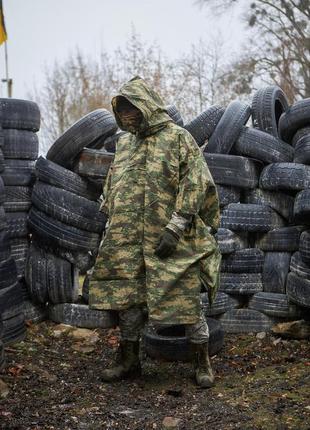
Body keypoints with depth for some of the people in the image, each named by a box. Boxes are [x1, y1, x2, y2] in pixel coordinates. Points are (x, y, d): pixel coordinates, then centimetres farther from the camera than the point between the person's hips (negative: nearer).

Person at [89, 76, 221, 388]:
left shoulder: (178, 138, -3)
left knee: (185, 298, -1)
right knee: (127, 298, 9)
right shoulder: (124, 144, 16)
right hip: (128, 242, 6)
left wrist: (175, 229, -17)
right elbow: (111, 189, 23)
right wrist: (112, 226, 16)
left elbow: (195, 185, -11)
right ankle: (129, 360, 24)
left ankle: (202, 362, 14)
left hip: (172, 242, -6)